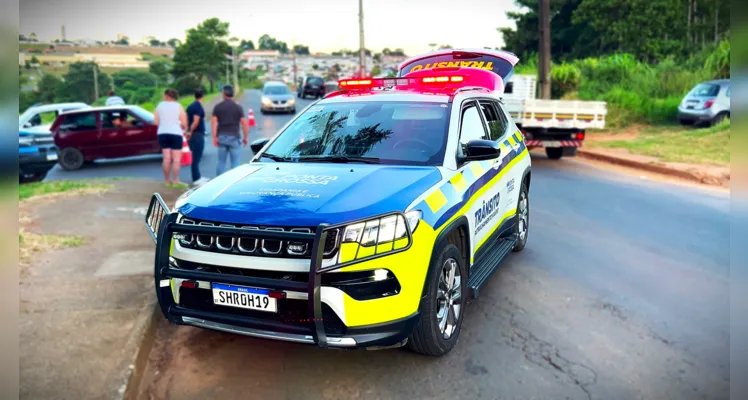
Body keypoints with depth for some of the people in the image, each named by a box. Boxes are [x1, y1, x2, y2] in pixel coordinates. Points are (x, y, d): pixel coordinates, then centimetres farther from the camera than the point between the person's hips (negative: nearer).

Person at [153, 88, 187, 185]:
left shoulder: (159, 106, 5)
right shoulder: (178, 106, -3)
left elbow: (155, 122, 1)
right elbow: (184, 123, -7)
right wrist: (184, 129, 13)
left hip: (162, 133, 4)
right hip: (176, 133, -4)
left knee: (166, 158, 9)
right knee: (176, 159, -2)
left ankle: (167, 180, 13)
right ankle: (175, 180, -6)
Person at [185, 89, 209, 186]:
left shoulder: (190, 106, 14)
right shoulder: (199, 107, -12)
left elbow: (187, 120, 13)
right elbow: (196, 122, -20)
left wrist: (188, 131, 12)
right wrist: (190, 132, -11)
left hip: (192, 135, 9)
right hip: (197, 134, -9)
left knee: (196, 156, 16)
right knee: (196, 157, -6)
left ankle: (197, 177, 23)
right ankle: (196, 179, -3)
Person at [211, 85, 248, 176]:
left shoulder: (218, 107, 4)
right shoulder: (238, 107, -1)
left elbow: (214, 122, -3)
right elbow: (244, 123, -6)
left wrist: (214, 137, 0)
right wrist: (246, 137, 2)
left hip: (222, 137, 3)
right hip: (234, 137, -2)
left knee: (221, 162, 10)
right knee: (235, 163, 2)